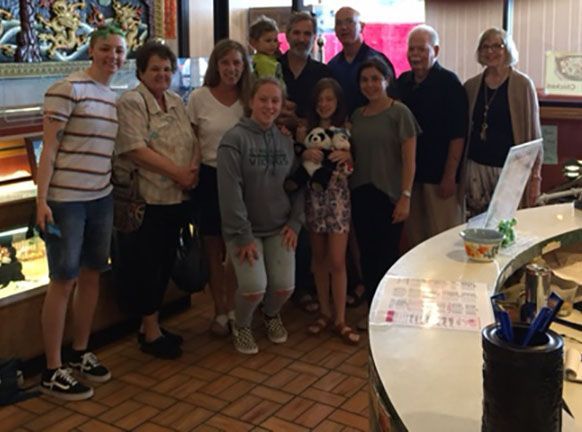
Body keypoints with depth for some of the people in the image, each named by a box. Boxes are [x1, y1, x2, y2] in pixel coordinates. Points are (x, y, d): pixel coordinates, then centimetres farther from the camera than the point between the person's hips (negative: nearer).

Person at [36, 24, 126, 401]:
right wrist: (42, 199, -16)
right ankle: (53, 372, 10)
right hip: (66, 198, -7)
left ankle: (81, 353, 30)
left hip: (102, 197, 7)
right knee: (64, 280, -1)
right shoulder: (67, 89, -10)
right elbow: (49, 147, -12)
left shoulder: (116, 98, 12)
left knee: (92, 274, 13)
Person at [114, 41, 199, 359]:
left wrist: (194, 167, -9)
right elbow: (136, 149, -19)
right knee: (146, 265, 2)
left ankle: (151, 325, 27)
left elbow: (192, 141, 12)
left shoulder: (176, 102, 15)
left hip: (175, 198, 8)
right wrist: (178, 172, -16)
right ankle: (151, 333, 13)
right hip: (145, 200, -7)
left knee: (165, 262, 13)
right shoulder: (131, 102, -9)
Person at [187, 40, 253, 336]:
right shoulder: (199, 98, -5)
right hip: (210, 178, -2)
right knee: (214, 249, 7)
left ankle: (232, 308, 25)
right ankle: (220, 312, 21)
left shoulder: (248, 98, 3)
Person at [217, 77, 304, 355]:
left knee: (284, 286, -6)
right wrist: (243, 236, -18)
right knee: (254, 286, -19)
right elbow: (230, 192, -16)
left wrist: (295, 223, -1)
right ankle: (241, 326, 15)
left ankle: (271, 315, 31)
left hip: (280, 229, 4)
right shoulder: (235, 139, -12)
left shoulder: (286, 140, 6)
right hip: (245, 230, -4)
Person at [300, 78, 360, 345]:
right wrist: (304, 154, -17)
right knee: (319, 258, 11)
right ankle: (325, 312, 24)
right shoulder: (306, 129, 3)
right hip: (313, 197, 2)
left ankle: (340, 319, 6)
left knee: (336, 261, -3)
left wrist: (347, 156, -17)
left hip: (338, 197, -2)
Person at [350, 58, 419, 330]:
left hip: (389, 195, -5)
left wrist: (405, 197, -14)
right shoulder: (357, 115, 11)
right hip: (360, 194, 5)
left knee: (387, 254, -1)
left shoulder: (399, 113, -5)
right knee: (367, 254, 9)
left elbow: (409, 159, -8)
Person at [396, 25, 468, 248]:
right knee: (414, 235, 11)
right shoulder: (403, 82, 10)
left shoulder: (449, 83, -7)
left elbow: (457, 135, -11)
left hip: (439, 176, -5)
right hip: (410, 172, 6)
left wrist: (450, 176, -16)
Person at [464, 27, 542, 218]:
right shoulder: (471, 85, 7)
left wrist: (535, 176, -7)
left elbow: (533, 132, -3)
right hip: (476, 166, 3)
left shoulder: (522, 84, -4)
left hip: (509, 169, -3)